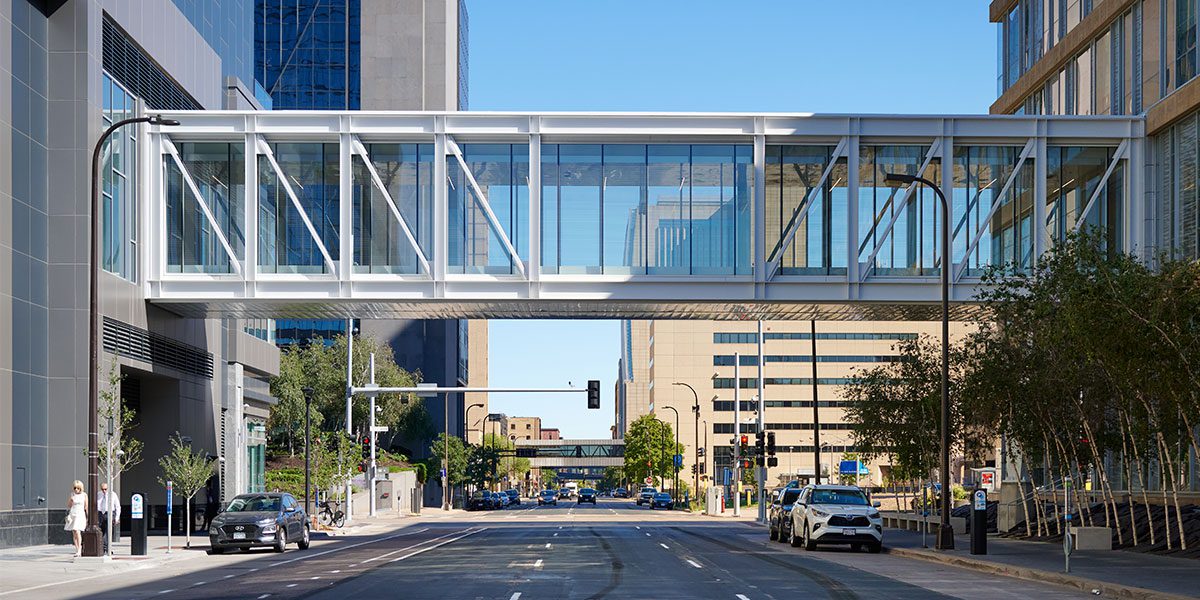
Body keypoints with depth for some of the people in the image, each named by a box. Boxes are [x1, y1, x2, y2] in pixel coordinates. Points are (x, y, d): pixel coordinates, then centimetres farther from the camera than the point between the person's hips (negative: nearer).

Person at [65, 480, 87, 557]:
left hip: (80, 515, -3)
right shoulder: (72, 495, 8)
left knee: (77, 532, -18)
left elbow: (86, 507, 5)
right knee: (74, 533, 3)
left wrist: (87, 517, 4)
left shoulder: (84, 495, 3)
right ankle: (77, 550, 9)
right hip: (72, 515, 3)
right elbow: (68, 506, 15)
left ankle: (79, 550, -20)